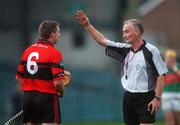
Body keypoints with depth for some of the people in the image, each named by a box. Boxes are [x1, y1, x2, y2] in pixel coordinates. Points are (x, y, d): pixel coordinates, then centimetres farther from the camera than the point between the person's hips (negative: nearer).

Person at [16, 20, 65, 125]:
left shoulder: (28, 50, 8)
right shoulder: (54, 53, -12)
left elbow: (20, 77, 10)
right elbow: (57, 82, -17)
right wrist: (61, 92, 3)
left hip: (28, 97, 7)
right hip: (47, 97, -7)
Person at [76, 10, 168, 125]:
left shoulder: (151, 51, -9)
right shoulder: (124, 50, 8)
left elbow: (161, 75, -9)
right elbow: (103, 41, 12)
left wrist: (157, 98, -13)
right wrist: (87, 25, 6)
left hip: (146, 99, -6)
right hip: (129, 97, 6)